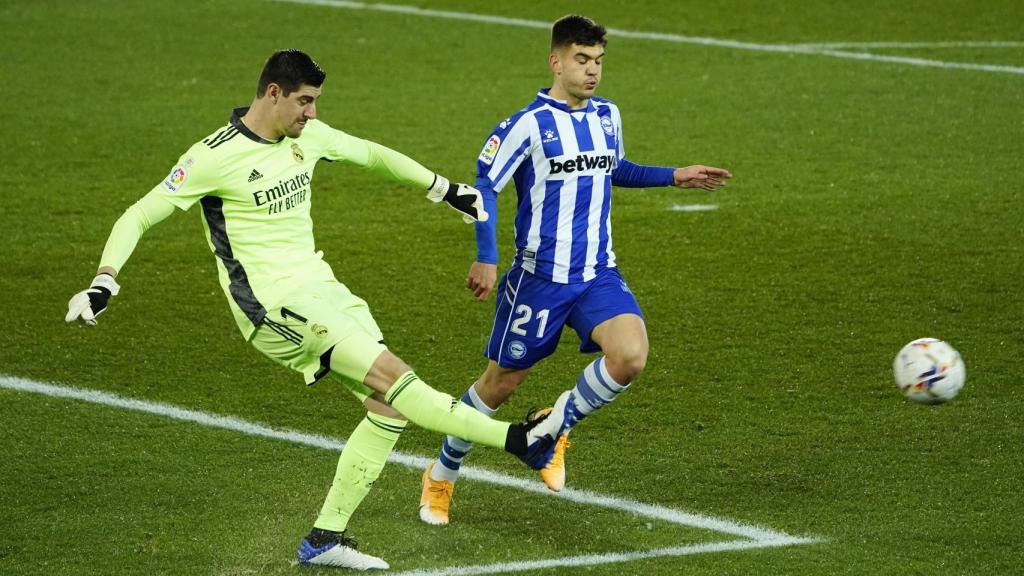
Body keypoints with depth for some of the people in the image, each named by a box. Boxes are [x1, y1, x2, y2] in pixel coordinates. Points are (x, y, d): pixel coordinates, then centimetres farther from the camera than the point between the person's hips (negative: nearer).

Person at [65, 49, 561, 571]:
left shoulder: (307, 136, 6)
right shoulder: (217, 156, -14)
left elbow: (372, 155, 24)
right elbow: (139, 216, -11)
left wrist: (444, 189, 30)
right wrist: (104, 282, -24)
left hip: (319, 290, 8)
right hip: (275, 307, -8)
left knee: (389, 406, 0)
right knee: (391, 375, -20)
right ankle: (515, 439, -19)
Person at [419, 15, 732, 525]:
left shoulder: (607, 115, 7)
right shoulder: (529, 124, -12)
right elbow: (485, 186, -10)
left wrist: (674, 177, 19)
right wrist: (485, 259, -17)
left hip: (598, 275, 4)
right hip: (539, 277, -4)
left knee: (630, 357, -20)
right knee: (501, 381, 6)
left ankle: (557, 426, 7)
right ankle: (440, 478, 29)